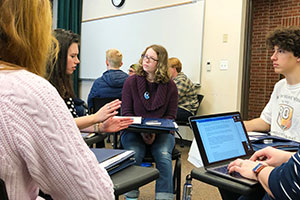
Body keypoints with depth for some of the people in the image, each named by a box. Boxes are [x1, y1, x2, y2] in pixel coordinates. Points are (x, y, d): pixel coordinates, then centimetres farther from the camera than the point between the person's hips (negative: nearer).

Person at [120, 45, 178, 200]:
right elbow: (126, 113, 0)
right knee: (134, 154, -29)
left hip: (161, 131, 1)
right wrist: (142, 131, -16)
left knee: (163, 155, -28)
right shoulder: (131, 82, 2)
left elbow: (170, 116, 4)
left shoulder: (170, 86, 4)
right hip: (134, 130, 0)